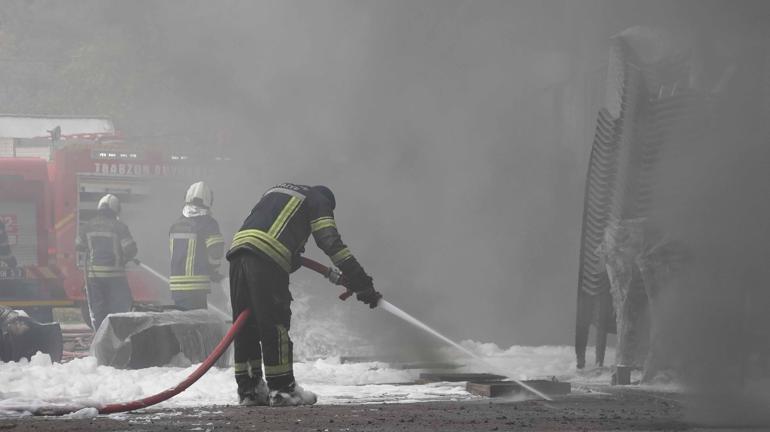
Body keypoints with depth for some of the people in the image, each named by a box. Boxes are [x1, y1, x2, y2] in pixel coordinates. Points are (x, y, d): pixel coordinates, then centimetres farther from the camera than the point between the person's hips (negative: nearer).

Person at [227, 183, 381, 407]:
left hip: (238, 249, 7)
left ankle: (248, 388, 15)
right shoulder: (319, 200, 15)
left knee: (246, 324, 12)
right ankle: (282, 389, 1)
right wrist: (361, 284, 0)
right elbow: (332, 244, 3)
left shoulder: (276, 190, 37)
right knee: (275, 324, -1)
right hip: (267, 259, -7)